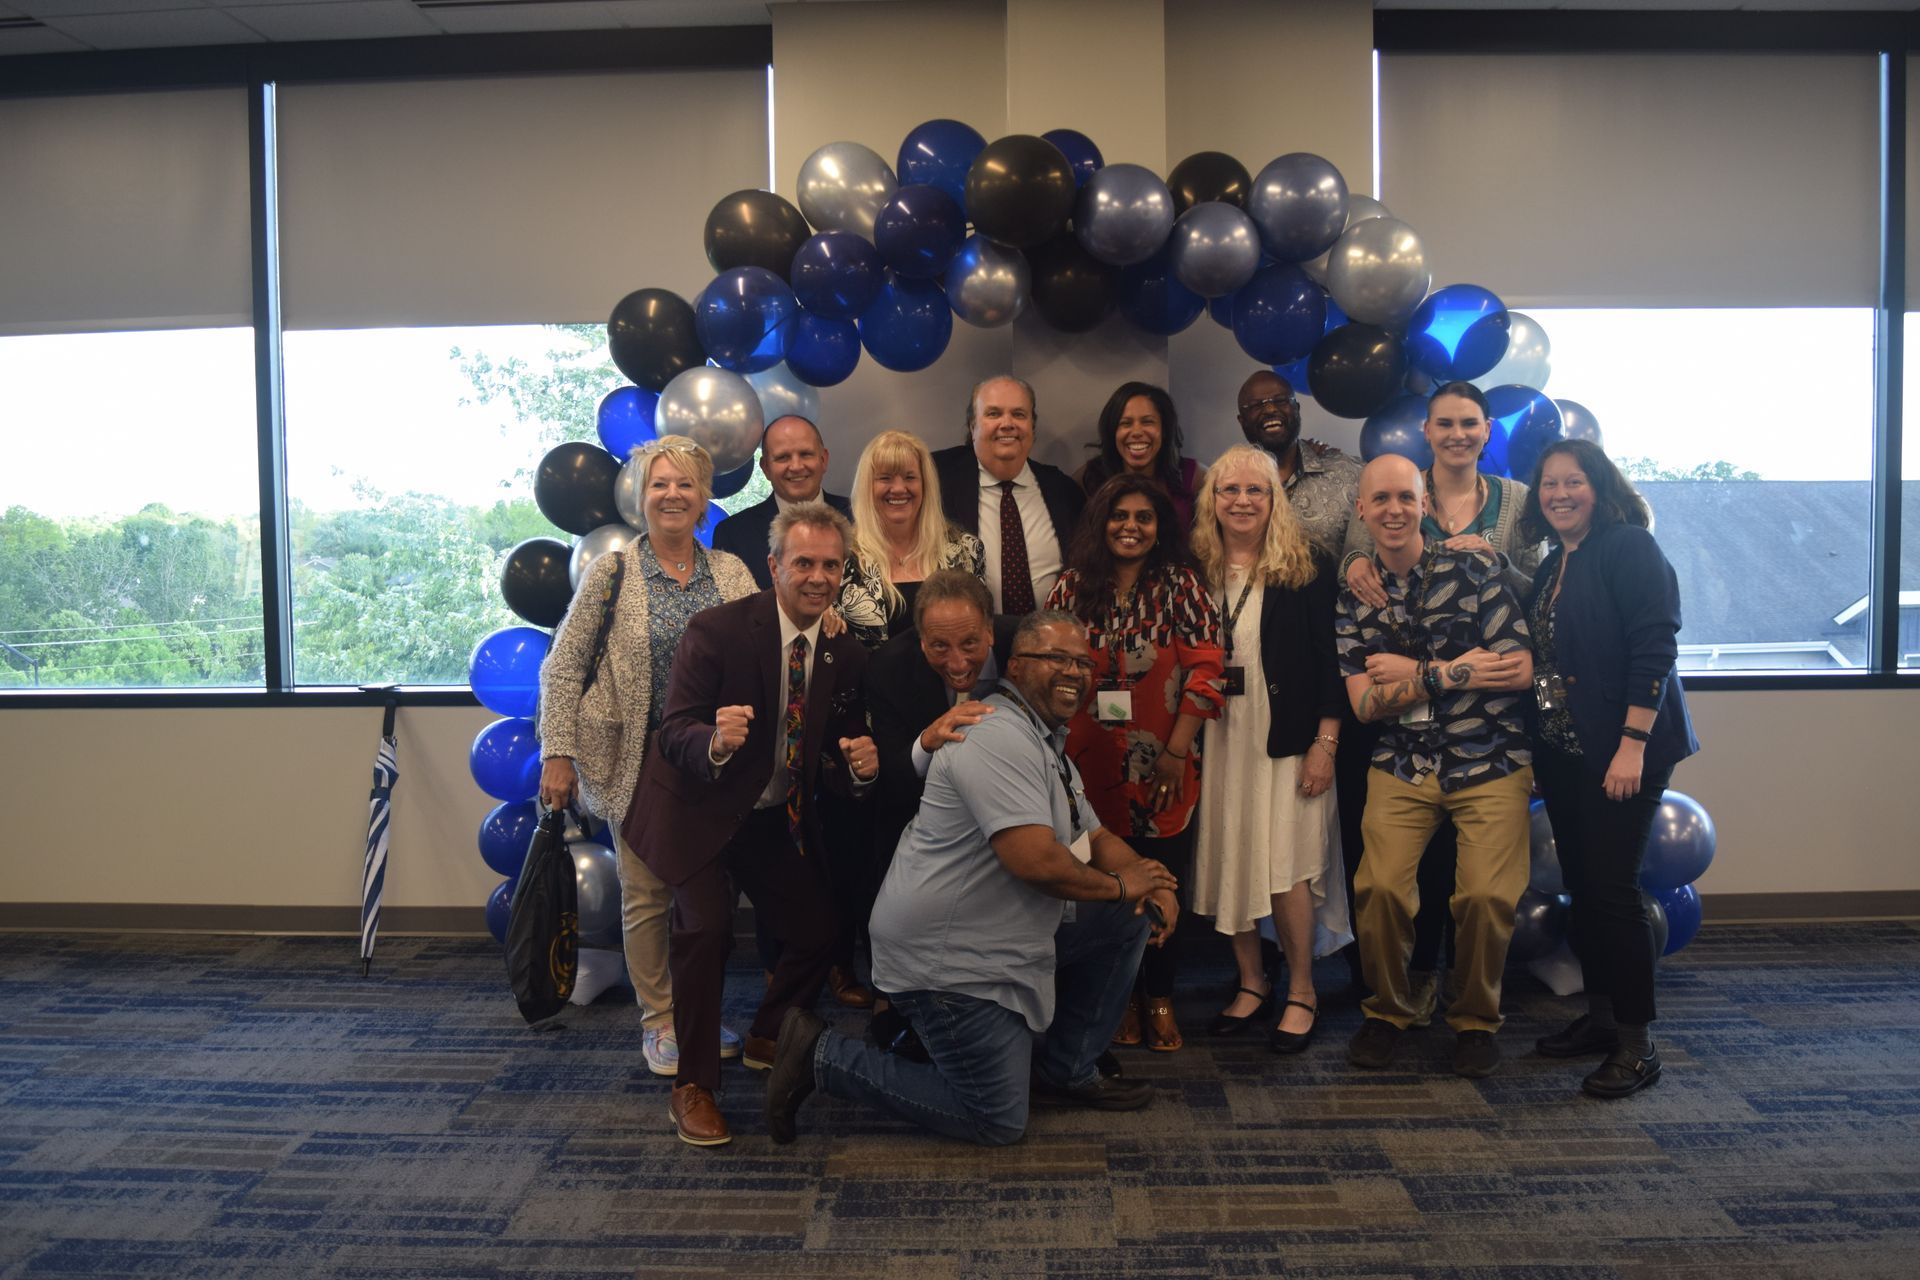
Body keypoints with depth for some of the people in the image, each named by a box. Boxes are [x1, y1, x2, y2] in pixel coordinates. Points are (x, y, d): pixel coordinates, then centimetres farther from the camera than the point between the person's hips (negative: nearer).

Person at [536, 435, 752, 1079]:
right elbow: (563, 665, -3)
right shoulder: (611, 572, -2)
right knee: (646, 893, 3)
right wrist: (558, 754, -8)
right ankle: (659, 1021, 19)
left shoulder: (732, 574, 6)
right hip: (639, 760, -3)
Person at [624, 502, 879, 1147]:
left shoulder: (846, 654, -3)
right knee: (706, 926, -23)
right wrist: (715, 742, -43)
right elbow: (674, 733, -21)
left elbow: (834, 759, 3)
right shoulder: (717, 630, -18)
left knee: (818, 933, 4)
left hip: (779, 820, 5)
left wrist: (859, 767, -21)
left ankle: (767, 1039, 35)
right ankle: (692, 1087, -6)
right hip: (701, 809, -5)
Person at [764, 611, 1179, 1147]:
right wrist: (1121, 885, -15)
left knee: (1130, 918, 8)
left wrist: (1150, 880, -4)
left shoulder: (1048, 743, 14)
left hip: (1008, 937, 10)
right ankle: (823, 1057, 4)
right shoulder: (1000, 739, -22)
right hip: (948, 956, -10)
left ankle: (1065, 1072, 20)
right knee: (999, 1123, -2)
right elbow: (1034, 859, -31)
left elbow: (1096, 837, 17)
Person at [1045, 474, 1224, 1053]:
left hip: (1163, 768, -1)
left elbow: (1205, 670, -5)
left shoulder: (1181, 586, 0)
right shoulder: (1073, 587, 5)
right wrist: (1055, 749, 0)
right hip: (1090, 763, 1)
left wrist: (1176, 751, -11)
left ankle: (1159, 998, 21)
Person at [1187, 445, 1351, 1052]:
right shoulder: (1196, 570, 6)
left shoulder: (1308, 568, -2)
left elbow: (1330, 659, -4)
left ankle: (1301, 994, 12)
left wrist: (1325, 742, -10)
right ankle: (1251, 982, 23)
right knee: (1226, 862, 6)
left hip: (1285, 738, -3)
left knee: (1286, 868, -6)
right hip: (1216, 737, 4)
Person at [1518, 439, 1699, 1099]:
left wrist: (1633, 745, -23)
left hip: (1621, 751, -8)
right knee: (1581, 886, 13)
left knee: (1612, 887, -7)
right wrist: (1537, 749, 13)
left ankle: (1636, 1045, 4)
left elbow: (1654, 648, -17)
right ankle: (1599, 1017, 25)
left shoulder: (1630, 548, -10)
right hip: (1562, 751, 8)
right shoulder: (1551, 565, 14)